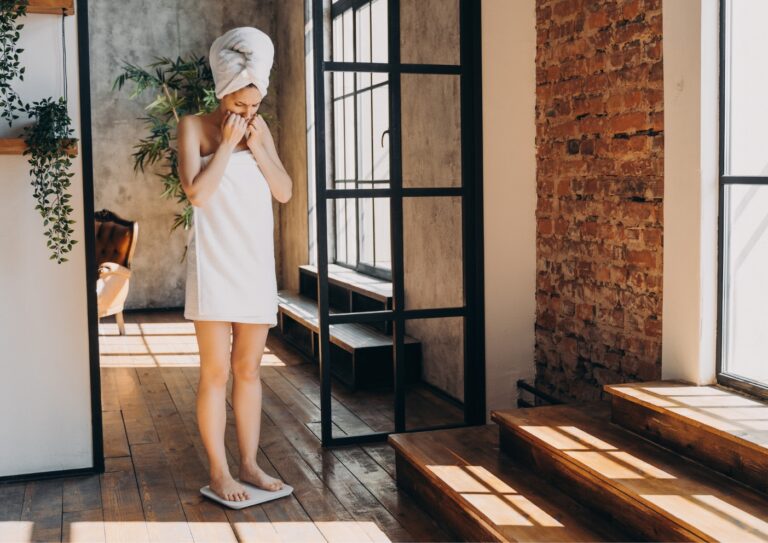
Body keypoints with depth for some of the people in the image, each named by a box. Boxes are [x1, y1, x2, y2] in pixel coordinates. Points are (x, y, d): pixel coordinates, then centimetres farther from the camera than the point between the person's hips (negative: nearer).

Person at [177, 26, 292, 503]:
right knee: (216, 372, -2)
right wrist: (227, 144, -12)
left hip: (256, 266, 5)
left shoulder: (260, 129, 10)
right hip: (214, 265, -5)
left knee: (249, 370, 9)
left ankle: (250, 464, 18)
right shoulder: (195, 127, -3)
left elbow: (285, 192, 5)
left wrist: (258, 148, -5)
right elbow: (198, 193, -15)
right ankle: (219, 472, 8)